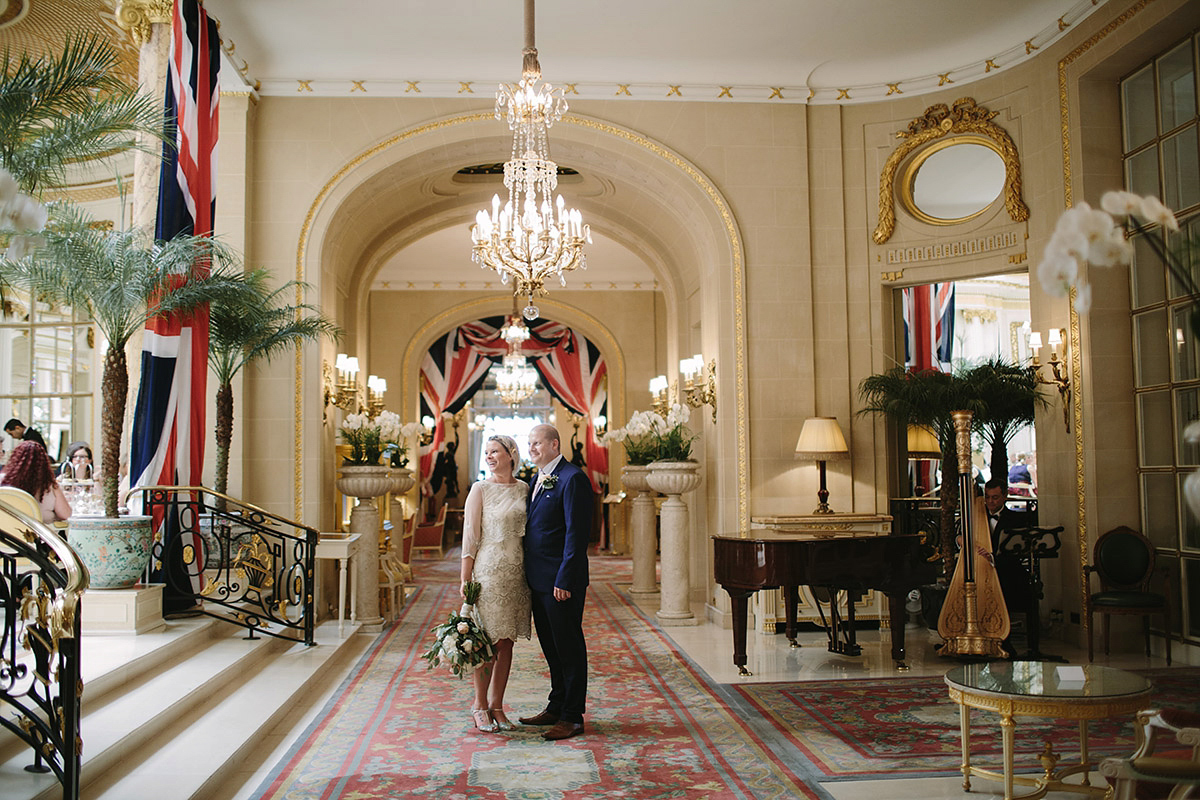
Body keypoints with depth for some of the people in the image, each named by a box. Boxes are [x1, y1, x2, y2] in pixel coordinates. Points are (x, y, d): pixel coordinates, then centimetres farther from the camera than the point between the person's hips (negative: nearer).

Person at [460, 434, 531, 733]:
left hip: (517, 571, 4)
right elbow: (470, 536, -4)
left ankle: (496, 706, 17)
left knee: (506, 642, 8)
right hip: (489, 570, -4)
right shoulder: (480, 489, -2)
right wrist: (465, 580, -8)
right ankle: (480, 705, 14)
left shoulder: (524, 489, 10)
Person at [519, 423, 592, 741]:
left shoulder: (573, 479, -13)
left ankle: (572, 717, 9)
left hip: (561, 582, -9)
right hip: (538, 580, 9)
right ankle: (556, 707, 29)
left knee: (569, 648, 1)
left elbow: (577, 534, -18)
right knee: (551, 647, 17)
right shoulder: (538, 480, 15)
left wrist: (564, 580, -20)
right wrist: (529, 575, 13)